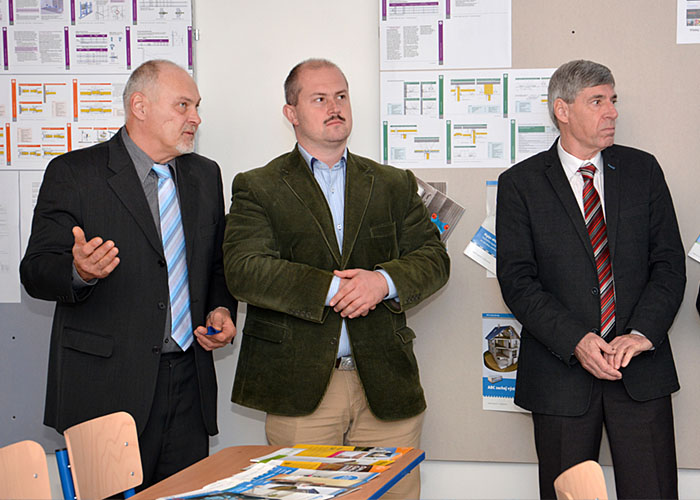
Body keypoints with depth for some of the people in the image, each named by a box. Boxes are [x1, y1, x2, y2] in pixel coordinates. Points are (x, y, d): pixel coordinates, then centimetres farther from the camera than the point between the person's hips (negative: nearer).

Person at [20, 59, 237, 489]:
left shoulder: (205, 176, 14)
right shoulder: (74, 173, -3)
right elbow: (36, 271, -7)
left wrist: (222, 310, 2)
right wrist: (79, 272, -28)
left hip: (190, 384, 5)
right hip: (109, 386, -5)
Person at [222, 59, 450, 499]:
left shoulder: (395, 186, 15)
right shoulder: (258, 188, 5)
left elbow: (433, 258, 7)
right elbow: (244, 271, -9)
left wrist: (384, 281, -14)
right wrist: (331, 289, -17)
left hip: (386, 386, 2)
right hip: (298, 390, -2)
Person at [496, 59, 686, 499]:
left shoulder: (642, 170, 9)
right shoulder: (520, 183, 1)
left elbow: (669, 264, 4)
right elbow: (517, 281, -5)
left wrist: (642, 334, -11)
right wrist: (575, 341, -16)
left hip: (642, 370, 2)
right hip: (561, 373, -1)